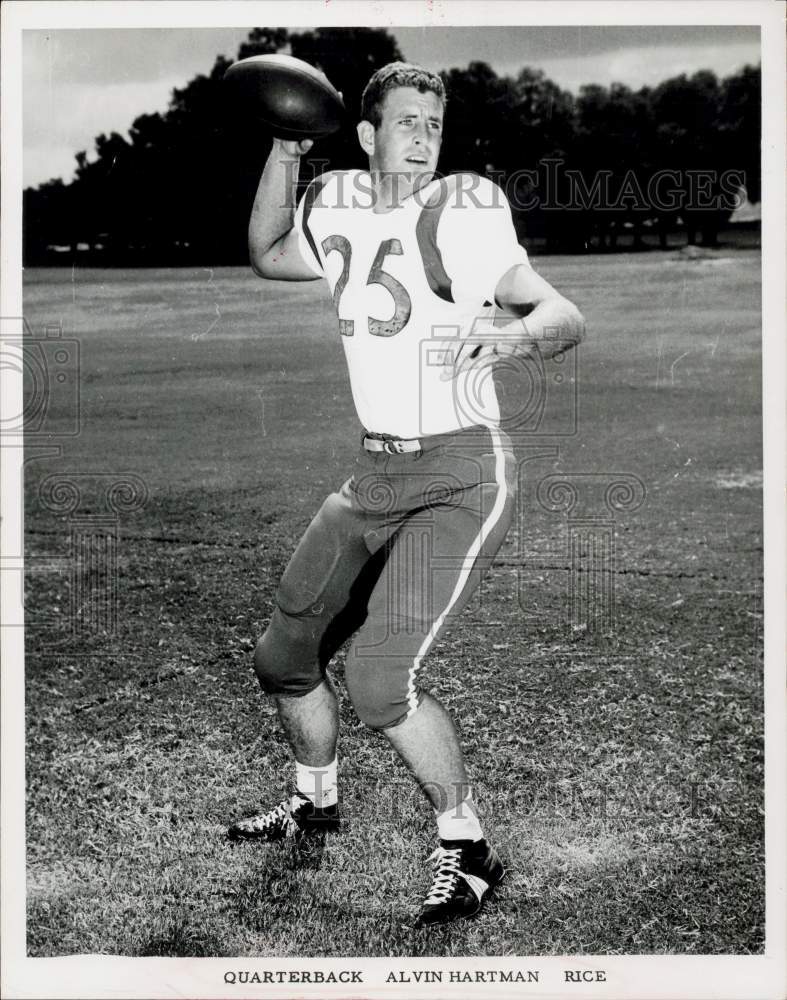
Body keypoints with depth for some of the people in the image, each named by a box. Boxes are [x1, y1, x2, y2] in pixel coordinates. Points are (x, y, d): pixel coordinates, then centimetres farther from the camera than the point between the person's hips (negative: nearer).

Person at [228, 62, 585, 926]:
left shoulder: (456, 218, -12)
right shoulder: (341, 213, 6)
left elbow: (567, 318, -14)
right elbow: (267, 255, 25)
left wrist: (510, 336, -36)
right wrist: (283, 152, 12)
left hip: (460, 475, -7)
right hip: (375, 474, 7)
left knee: (380, 675, -20)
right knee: (284, 655, 15)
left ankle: (466, 850, 2)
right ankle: (315, 800, 42)